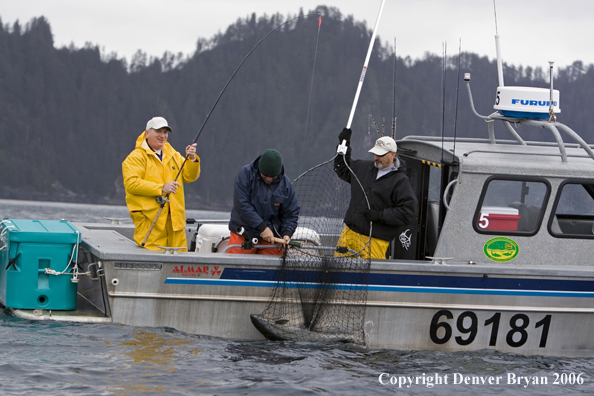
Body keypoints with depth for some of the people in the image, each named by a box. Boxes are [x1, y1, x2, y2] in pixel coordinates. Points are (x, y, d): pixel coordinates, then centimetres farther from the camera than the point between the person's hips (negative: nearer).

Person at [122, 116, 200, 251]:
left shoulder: (174, 156, 19)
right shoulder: (136, 157, -1)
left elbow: (190, 177, 11)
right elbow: (131, 183, -14)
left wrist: (192, 159, -8)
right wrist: (161, 188, -18)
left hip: (174, 218, 6)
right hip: (150, 218, -6)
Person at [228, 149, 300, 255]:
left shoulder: (285, 185, 0)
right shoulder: (245, 174, -9)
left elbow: (291, 214, 5)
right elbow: (242, 205, -16)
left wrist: (286, 233, -15)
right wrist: (262, 227, -20)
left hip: (271, 238, 2)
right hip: (243, 234, -2)